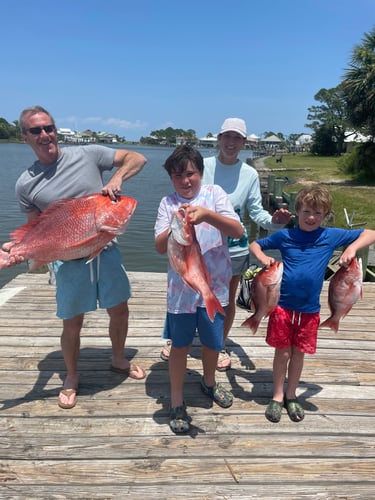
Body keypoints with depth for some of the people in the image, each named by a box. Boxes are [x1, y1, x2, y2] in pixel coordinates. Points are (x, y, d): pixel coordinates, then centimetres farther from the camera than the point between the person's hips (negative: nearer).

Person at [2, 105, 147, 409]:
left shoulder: (88, 155, -4)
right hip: (69, 261, 0)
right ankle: (72, 378, 37)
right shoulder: (26, 184, -1)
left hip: (107, 251, 1)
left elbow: (137, 159, -1)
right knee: (72, 325, 9)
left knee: (120, 311, 15)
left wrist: (116, 179, -19)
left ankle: (119, 360, 43)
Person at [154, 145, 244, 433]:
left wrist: (206, 214, -30)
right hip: (181, 287, -1)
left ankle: (209, 382, 47)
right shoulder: (168, 203, -2)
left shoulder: (214, 194, -3)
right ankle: (177, 403, 30)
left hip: (215, 285, 1)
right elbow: (160, 247, -9)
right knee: (180, 345, 11)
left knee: (213, 341, 18)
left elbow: (238, 231, -15)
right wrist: (176, 226, -28)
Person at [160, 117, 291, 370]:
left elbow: (256, 211, -3)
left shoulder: (250, 174, -3)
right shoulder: (203, 166, -7)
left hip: (234, 247, 1)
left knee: (228, 300, 14)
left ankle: (222, 346, 38)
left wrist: (274, 220, -22)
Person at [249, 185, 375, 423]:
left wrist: (352, 247, -16)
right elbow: (255, 244, 7)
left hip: (310, 310, 1)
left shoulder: (331, 236, -2)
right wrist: (262, 257, -14)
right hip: (282, 305, -1)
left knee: (299, 354, 15)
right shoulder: (285, 235, -3)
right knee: (282, 353, 9)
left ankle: (291, 396, 35)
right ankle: (277, 396, 29)